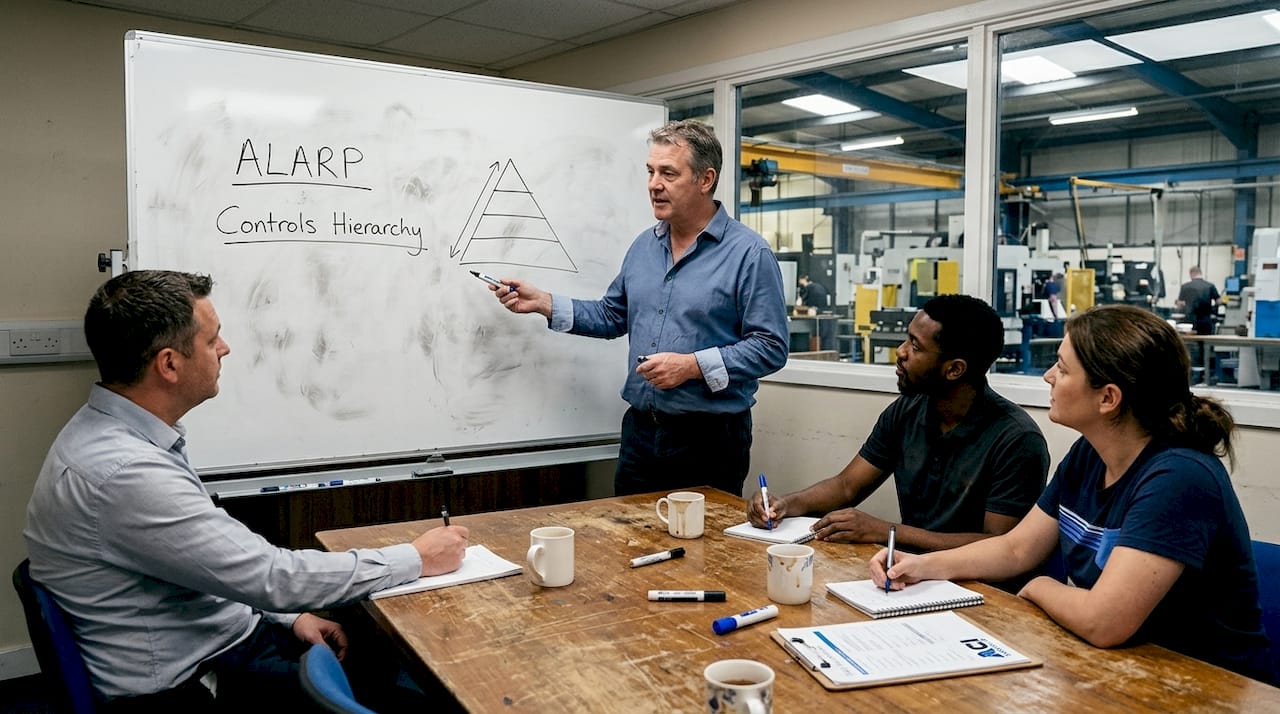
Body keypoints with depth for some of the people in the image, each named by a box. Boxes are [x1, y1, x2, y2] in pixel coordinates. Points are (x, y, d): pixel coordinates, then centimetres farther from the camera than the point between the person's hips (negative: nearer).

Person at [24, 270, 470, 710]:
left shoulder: (118, 436, 3)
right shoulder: (122, 472, -28)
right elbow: (271, 576, -25)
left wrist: (290, 614, 6)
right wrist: (417, 559, -15)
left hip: (227, 635, 8)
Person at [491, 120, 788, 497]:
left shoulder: (750, 253, -11)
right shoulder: (644, 246, 9)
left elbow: (770, 348, -14)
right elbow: (612, 316, 17)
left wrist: (694, 366, -22)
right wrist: (542, 303, 8)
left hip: (710, 438, -6)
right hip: (640, 431, 6)